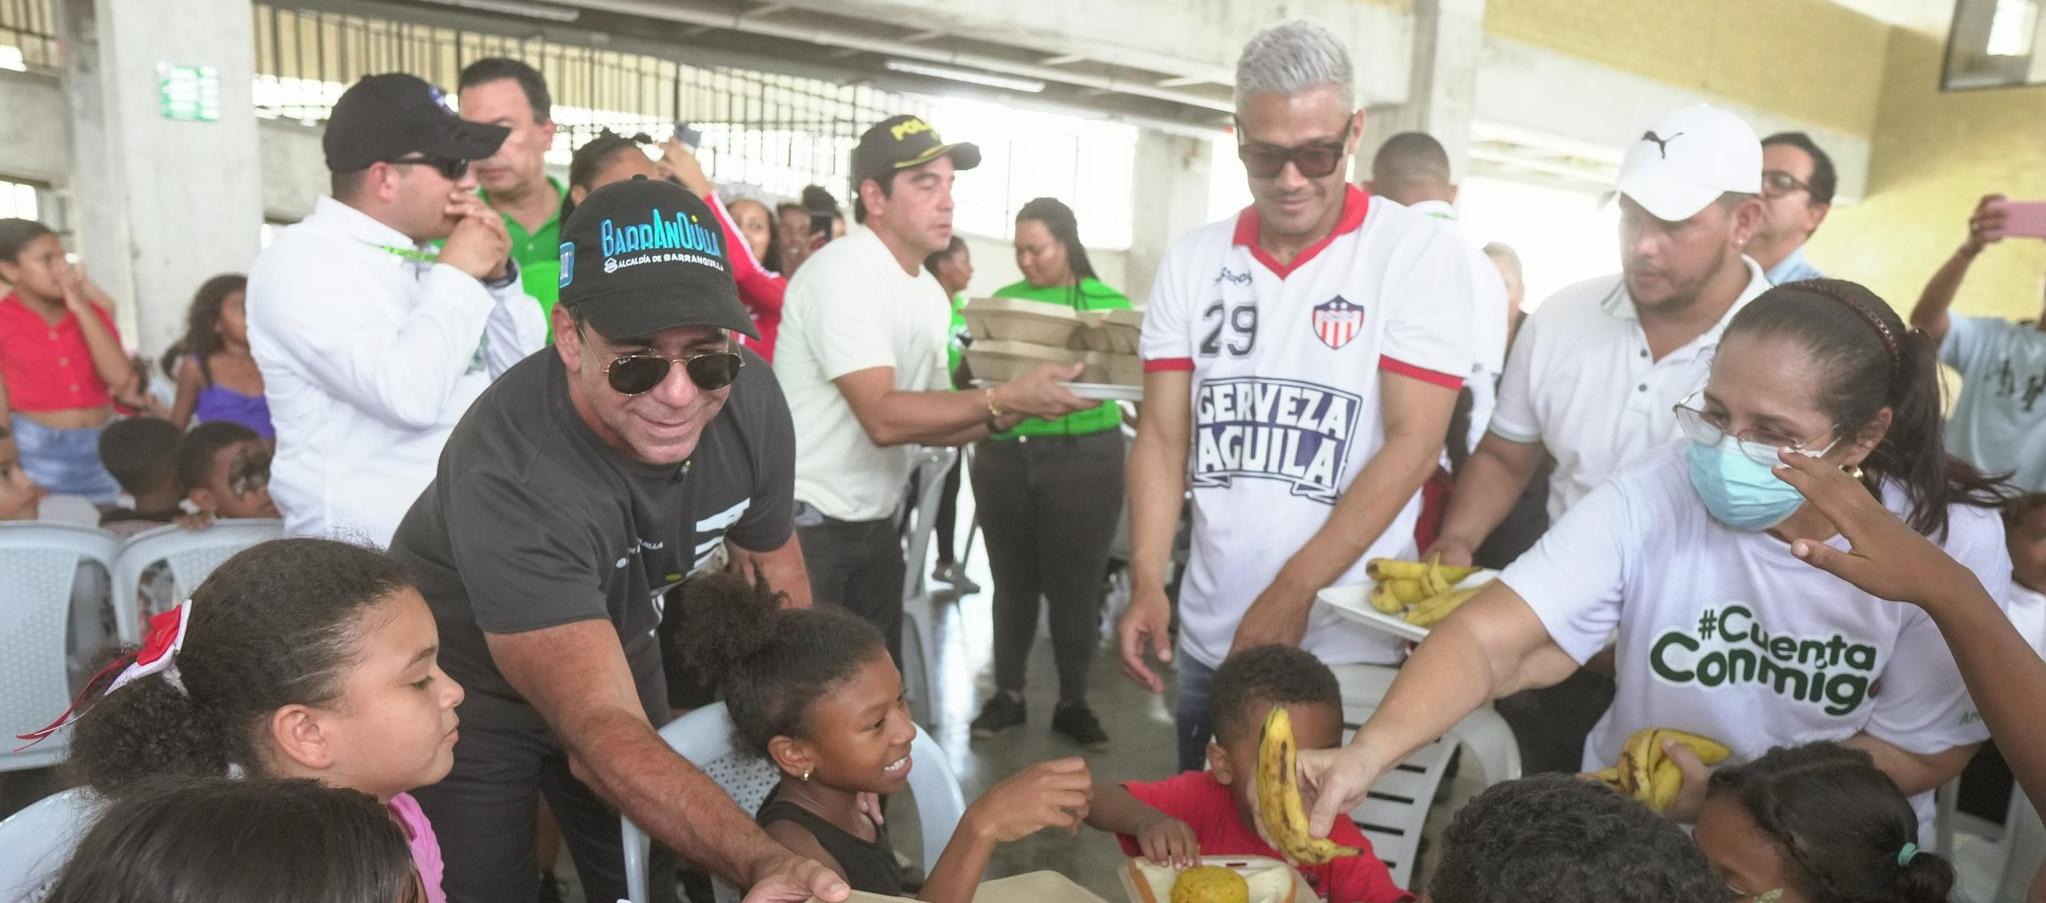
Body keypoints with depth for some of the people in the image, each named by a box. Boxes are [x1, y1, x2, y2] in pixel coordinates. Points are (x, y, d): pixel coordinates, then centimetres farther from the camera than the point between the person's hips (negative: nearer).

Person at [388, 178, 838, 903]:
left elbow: (773, 559, -5)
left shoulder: (749, 398, -23)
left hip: (618, 651, 5)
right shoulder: (509, 478, -39)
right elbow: (602, 727, -43)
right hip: (468, 694, -5)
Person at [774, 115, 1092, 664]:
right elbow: (884, 418, -27)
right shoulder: (842, 272, -18)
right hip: (807, 523, -7)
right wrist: (1007, 396, -27)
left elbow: (928, 422, 8)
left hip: (875, 523, 8)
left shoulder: (930, 294, 8)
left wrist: (1006, 416, -10)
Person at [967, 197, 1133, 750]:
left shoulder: (1108, 304, 1)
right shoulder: (1002, 301, 9)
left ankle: (1073, 702, 19)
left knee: (1075, 582, 4)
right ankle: (1007, 693, 24)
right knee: (1011, 578, 10)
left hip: (1083, 457, -2)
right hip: (1003, 455, 3)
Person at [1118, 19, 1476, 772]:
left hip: (1348, 644, -3)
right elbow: (1162, 437, 2)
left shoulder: (1420, 253, -7)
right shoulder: (1192, 261, 3)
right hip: (1208, 639, 4)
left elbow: (1412, 443, -13)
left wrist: (1293, 591, -17)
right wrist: (1146, 583, -10)